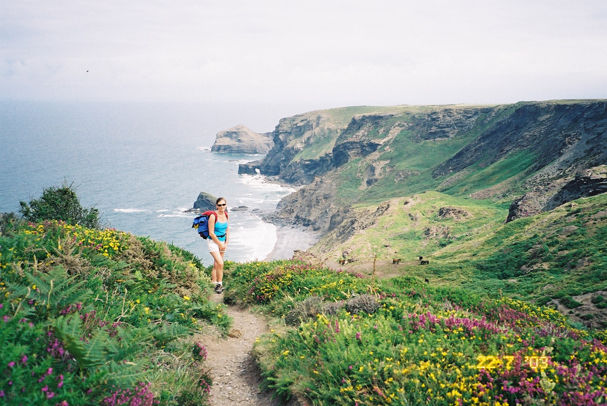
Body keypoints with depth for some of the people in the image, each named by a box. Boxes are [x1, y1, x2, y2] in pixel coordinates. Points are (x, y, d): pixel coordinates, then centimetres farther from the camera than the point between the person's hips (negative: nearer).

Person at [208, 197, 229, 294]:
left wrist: (226, 243, 2)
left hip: (222, 241, 6)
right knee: (220, 263, -16)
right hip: (213, 242, -6)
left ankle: (213, 283, 19)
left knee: (216, 264, 11)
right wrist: (220, 245, -11)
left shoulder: (226, 215, 2)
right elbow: (211, 233, -17)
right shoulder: (213, 216, -18)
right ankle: (219, 284, -2)